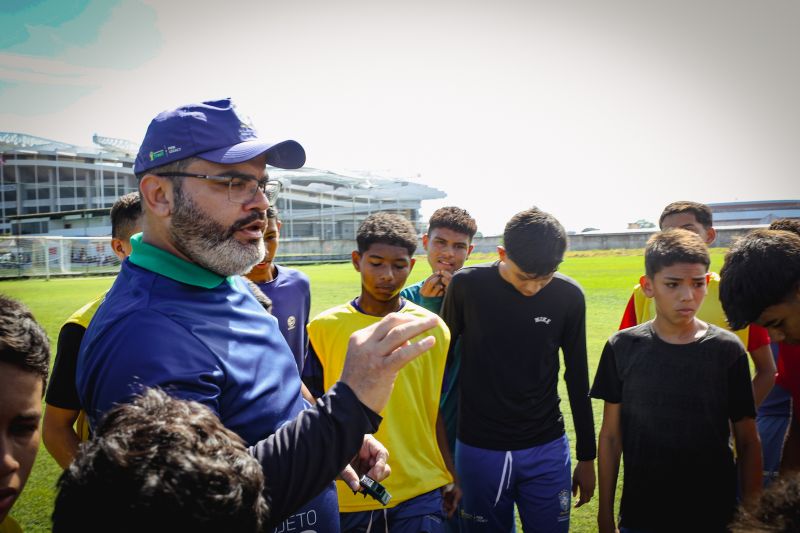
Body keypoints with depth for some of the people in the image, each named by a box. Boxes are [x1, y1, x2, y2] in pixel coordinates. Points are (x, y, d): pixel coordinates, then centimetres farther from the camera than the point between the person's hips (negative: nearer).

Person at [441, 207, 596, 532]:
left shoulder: (568, 296, -6)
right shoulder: (467, 285, -10)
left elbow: (577, 378, 4)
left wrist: (587, 457, 10)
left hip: (547, 451, 1)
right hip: (478, 450, -1)